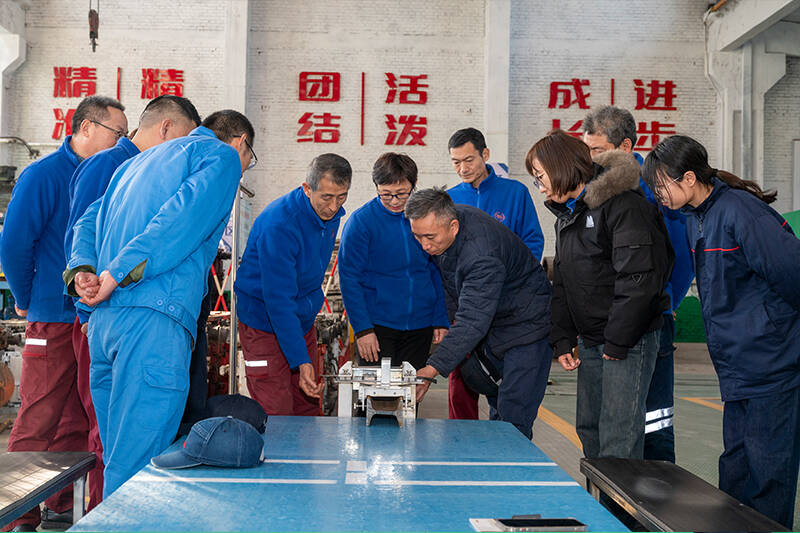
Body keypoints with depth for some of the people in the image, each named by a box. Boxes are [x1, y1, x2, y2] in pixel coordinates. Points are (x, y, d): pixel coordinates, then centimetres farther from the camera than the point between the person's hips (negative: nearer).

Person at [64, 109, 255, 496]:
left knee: (117, 458, 14)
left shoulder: (139, 161, 32)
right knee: (137, 467, -7)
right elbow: (183, 215, -12)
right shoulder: (223, 155, 7)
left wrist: (82, 270, 6)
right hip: (153, 319, -8)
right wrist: (118, 274, -16)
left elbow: (89, 221, 23)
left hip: (102, 320, 8)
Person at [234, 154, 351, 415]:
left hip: (303, 321, 7)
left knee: (308, 409, 10)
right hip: (265, 323, -7)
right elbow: (278, 300, -28)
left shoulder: (331, 213, -3)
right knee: (276, 419, -7)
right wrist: (301, 361, -31)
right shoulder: (278, 224, -27)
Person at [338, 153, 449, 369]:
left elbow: (437, 272, 11)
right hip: (378, 325, -3)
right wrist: (362, 329, -12)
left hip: (420, 326, 3)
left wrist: (441, 319, 7)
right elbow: (349, 278, -7)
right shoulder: (361, 221, -7)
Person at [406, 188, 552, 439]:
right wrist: (455, 317, 3)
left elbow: (473, 322, -42)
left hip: (526, 325, -9)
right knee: (497, 408, 17)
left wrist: (431, 370, -46)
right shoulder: (442, 221, -10)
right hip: (491, 325, 9)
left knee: (513, 415, -12)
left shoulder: (482, 256, -37)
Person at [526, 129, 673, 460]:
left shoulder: (622, 204, -13)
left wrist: (617, 342, -18)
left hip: (628, 339, -9)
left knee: (618, 443, -8)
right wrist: (562, 340, 10)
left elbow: (638, 278, -19)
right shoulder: (565, 214, 16)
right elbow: (563, 285, 19)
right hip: (590, 341, 9)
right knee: (589, 429, 13)